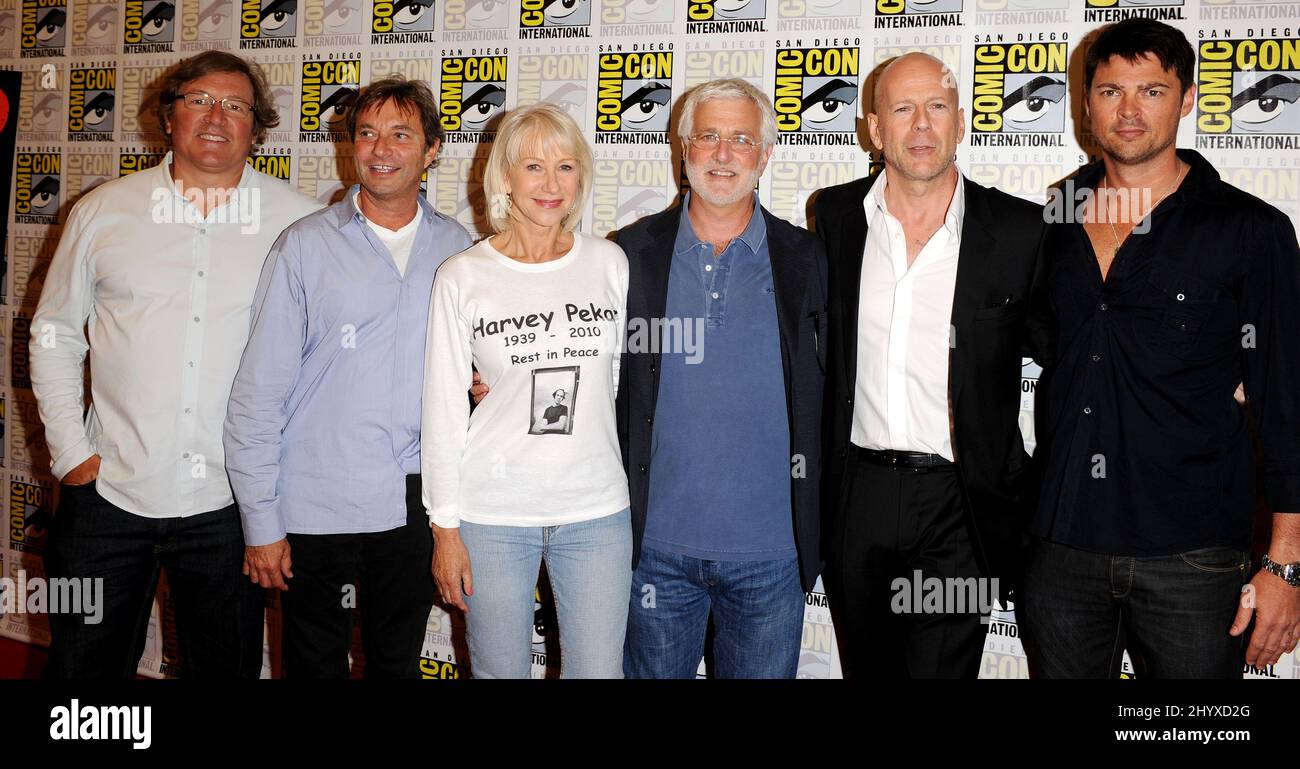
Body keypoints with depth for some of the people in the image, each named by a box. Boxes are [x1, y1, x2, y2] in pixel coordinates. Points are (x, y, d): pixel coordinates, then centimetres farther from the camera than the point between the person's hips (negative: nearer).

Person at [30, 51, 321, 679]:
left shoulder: (298, 221, -1)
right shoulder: (104, 211, 4)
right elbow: (55, 334, 10)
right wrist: (70, 449, 2)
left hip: (231, 501, -1)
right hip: (108, 491, 1)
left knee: (226, 666, 14)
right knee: (84, 665, 14)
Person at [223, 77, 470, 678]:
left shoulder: (457, 249, 4)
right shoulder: (305, 245, -5)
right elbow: (259, 391, -6)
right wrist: (260, 522, -7)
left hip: (413, 504, 2)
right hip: (316, 508, -2)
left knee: (399, 663, 17)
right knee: (315, 665, 12)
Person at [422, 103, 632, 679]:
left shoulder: (610, 263, 3)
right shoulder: (462, 276, -3)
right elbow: (442, 409, -2)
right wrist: (445, 527, -3)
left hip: (597, 508, 2)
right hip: (492, 513, -1)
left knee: (600, 670, 7)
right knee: (500, 671, 11)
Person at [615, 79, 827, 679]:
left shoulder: (805, 259, 2)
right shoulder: (633, 253, 2)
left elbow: (832, 393, 5)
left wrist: (816, 527, 0)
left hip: (769, 550, 0)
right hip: (657, 544, 0)